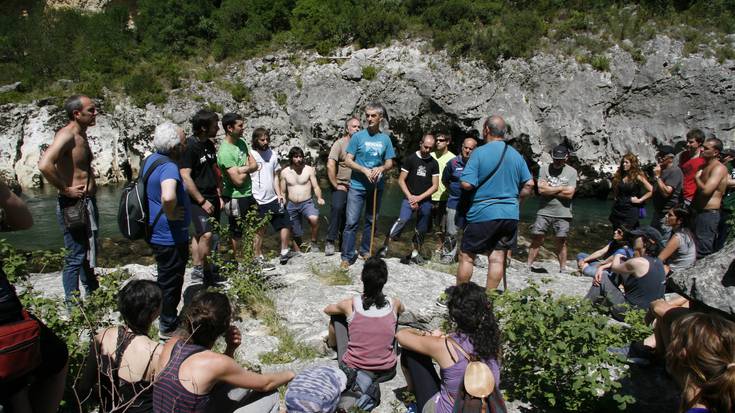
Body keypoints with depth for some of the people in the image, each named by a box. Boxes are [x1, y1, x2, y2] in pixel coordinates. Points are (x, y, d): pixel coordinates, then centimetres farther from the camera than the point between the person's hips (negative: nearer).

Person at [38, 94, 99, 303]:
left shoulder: (81, 135, 11)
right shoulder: (67, 135, -18)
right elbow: (44, 165, -32)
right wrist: (65, 189, -23)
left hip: (87, 202, 10)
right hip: (73, 205, -10)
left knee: (88, 254, 20)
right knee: (75, 257, -2)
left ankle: (92, 295, 35)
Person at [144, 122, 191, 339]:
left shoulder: (151, 159, 5)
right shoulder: (169, 167, -26)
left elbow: (148, 189, 24)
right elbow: (168, 197, -46)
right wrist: (170, 214, -27)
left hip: (158, 234, 10)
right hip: (170, 237, -10)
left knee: (166, 279, 24)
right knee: (171, 282, 6)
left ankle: (168, 320, 40)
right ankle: (168, 327, 22)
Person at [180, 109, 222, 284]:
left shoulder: (209, 145, 10)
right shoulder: (190, 146, -15)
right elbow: (185, 177, -19)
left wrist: (219, 196, 14)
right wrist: (202, 201, -17)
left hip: (211, 197, 8)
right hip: (197, 199, -8)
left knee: (199, 234, 14)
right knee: (206, 234, -18)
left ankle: (197, 269, 22)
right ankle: (202, 268, -2)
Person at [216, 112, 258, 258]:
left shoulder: (241, 142, 3)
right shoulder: (225, 152, -22)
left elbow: (255, 165, 0)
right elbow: (238, 180, -24)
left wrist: (242, 169, -20)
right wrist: (248, 169, -6)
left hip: (249, 194, 8)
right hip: (235, 198, -8)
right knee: (237, 233, 8)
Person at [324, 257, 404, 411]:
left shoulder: (350, 304, -12)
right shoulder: (394, 304, -8)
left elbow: (327, 310, 12)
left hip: (352, 368, 0)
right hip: (386, 371, 1)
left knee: (337, 317, 15)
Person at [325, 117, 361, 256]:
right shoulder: (340, 143, -7)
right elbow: (330, 165, -15)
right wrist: (336, 185, -15)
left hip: (355, 187, 5)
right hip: (341, 186, -5)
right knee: (337, 208, -24)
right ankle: (330, 241, -16)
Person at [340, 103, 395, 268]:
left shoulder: (385, 139, 4)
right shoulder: (358, 136, -4)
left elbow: (390, 163, 7)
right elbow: (348, 161, -6)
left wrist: (381, 168, -15)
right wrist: (365, 170, -18)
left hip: (376, 187, 3)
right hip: (357, 186, -3)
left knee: (371, 220, 14)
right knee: (351, 222, -6)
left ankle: (365, 250, 29)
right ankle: (347, 256, 1)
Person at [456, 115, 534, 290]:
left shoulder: (479, 152, -10)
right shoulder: (516, 155, 7)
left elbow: (466, 184, -16)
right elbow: (529, 184, 9)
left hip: (483, 213, -5)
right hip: (510, 215, 5)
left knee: (467, 256, 7)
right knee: (497, 258, 9)